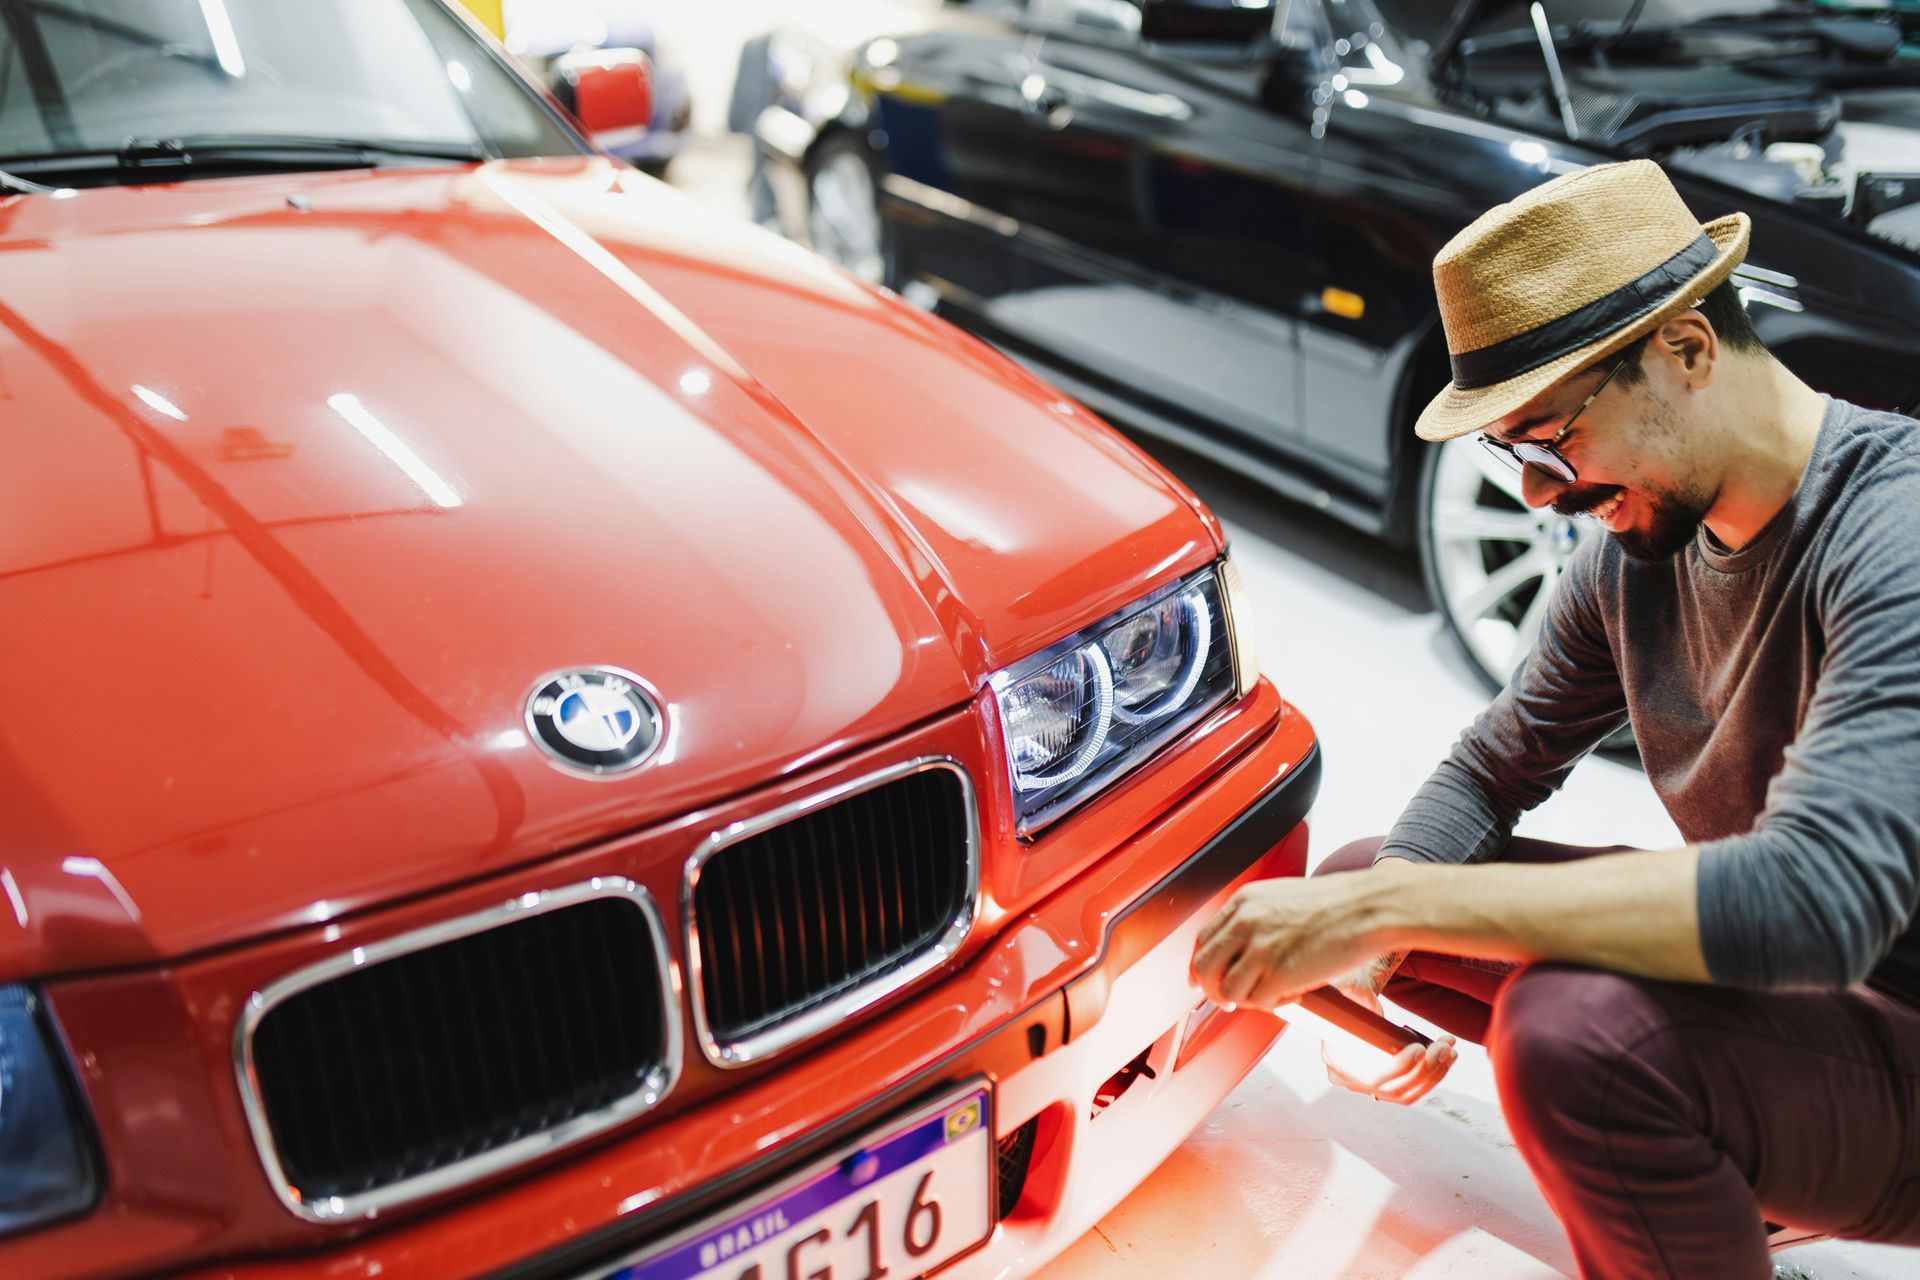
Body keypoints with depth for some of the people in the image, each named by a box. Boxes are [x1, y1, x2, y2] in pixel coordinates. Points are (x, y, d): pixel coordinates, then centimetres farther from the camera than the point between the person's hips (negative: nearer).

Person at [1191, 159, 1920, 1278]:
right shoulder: (1637, 543, -1)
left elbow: (1812, 904, -39)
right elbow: (1495, 768, 8)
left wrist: (1383, 908, -36)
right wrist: (1356, 945, -12)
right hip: (1762, 966, 8)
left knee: (1574, 1033, -36)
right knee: (1359, 875, 3)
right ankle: (1736, 1180, 12)